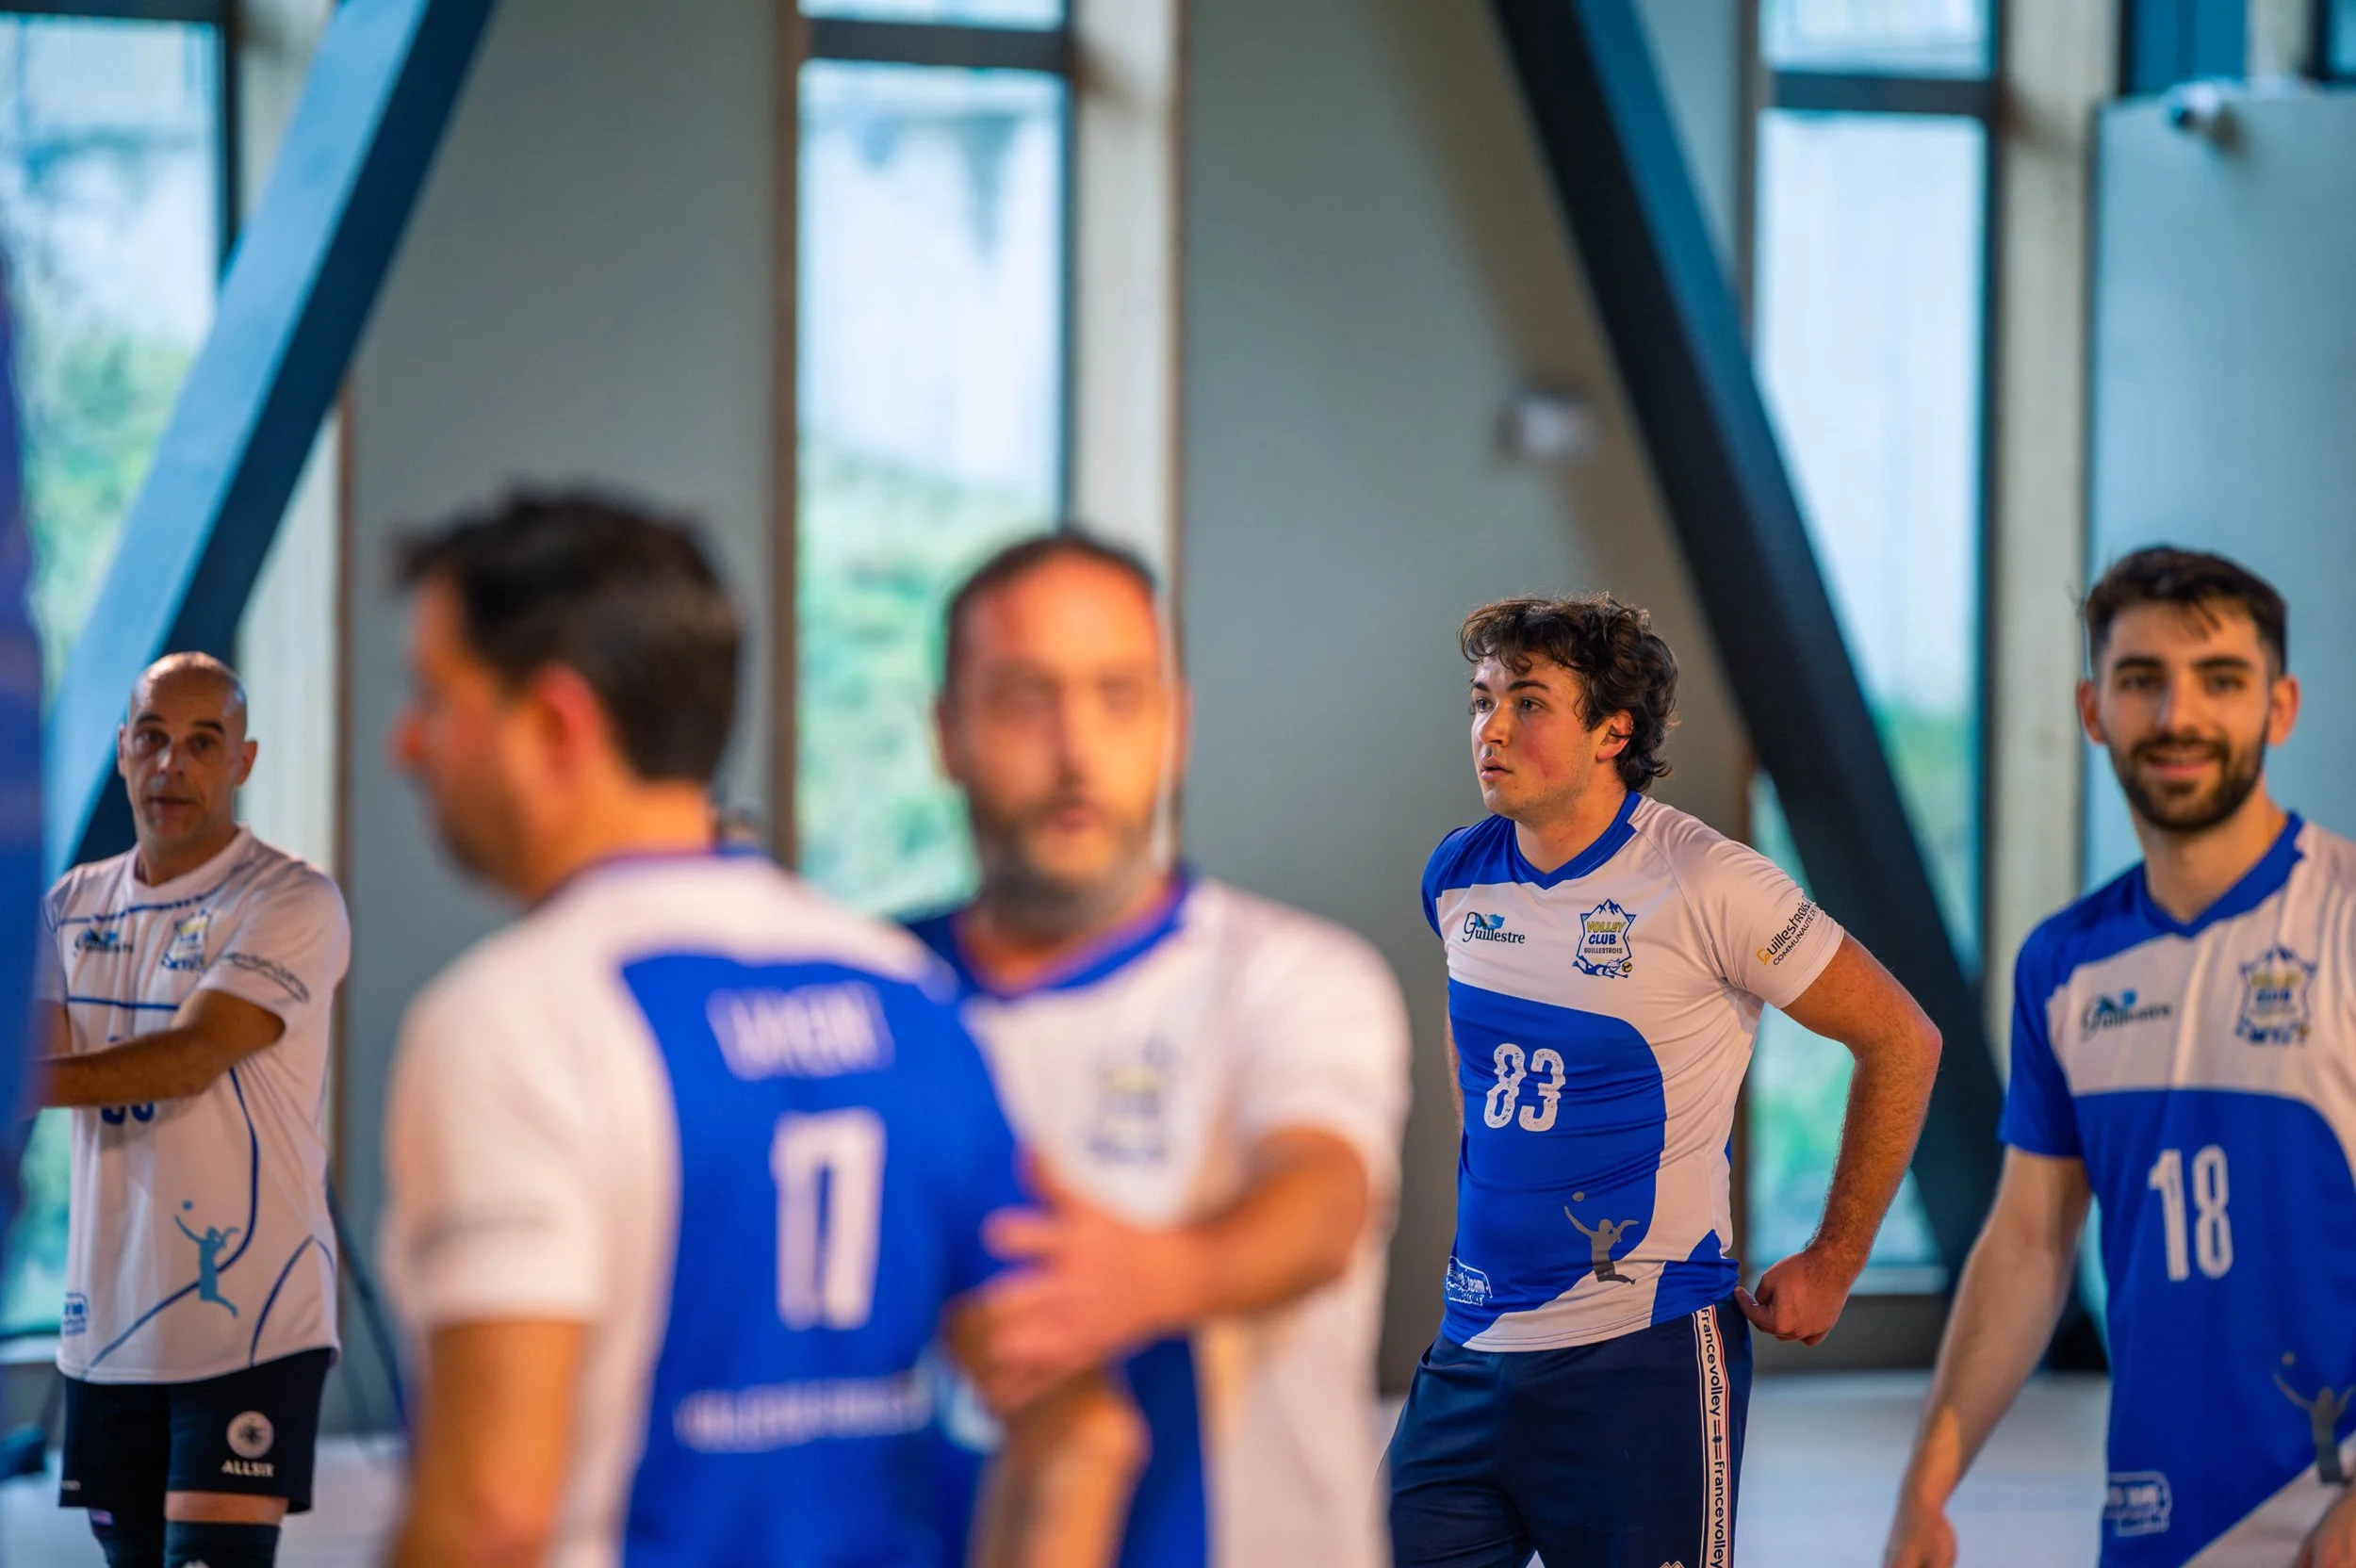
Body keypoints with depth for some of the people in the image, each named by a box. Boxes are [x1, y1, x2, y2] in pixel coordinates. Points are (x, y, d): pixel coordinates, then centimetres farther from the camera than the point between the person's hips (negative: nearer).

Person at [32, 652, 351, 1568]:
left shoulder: (291, 902, -8)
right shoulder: (75, 903, 12)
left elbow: (194, 1056, -22)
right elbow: (46, 1062, 3)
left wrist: (27, 1080, -31)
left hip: (249, 1319, -6)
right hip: (104, 1318, 6)